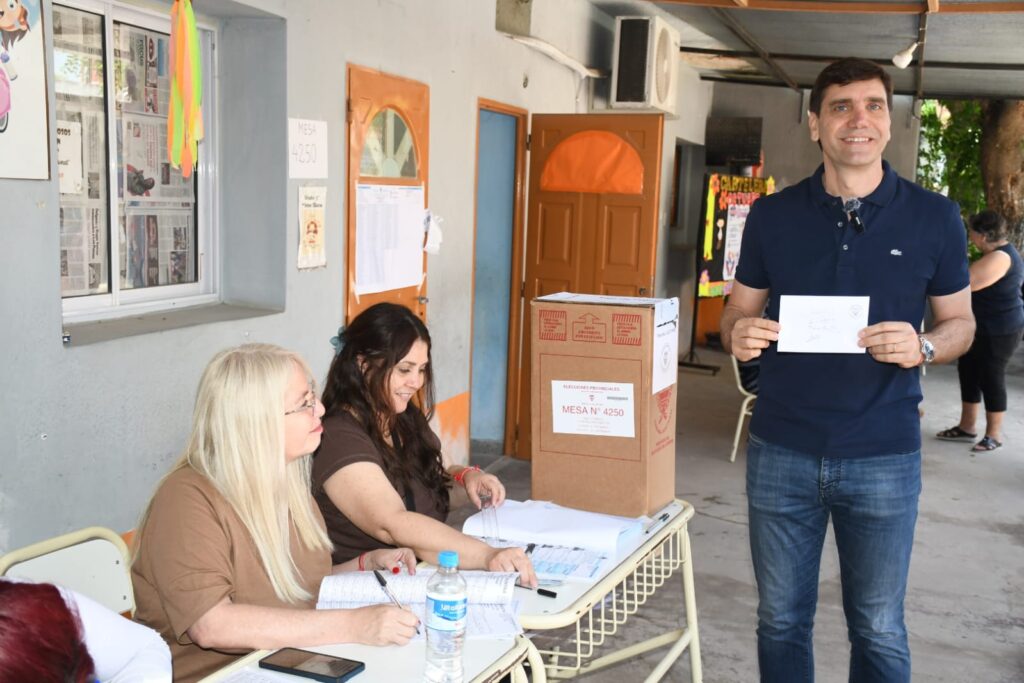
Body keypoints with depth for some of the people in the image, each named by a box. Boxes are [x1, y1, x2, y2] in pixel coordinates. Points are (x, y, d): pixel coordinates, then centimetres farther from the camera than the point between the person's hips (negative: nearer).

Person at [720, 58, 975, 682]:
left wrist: (923, 346, -16)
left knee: (878, 631, 11)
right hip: (782, 452, 1)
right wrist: (739, 334, -15)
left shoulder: (934, 218, -1)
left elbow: (961, 322, 7)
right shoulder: (774, 215, 2)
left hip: (884, 456, -1)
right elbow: (737, 311, 9)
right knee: (781, 620, 14)